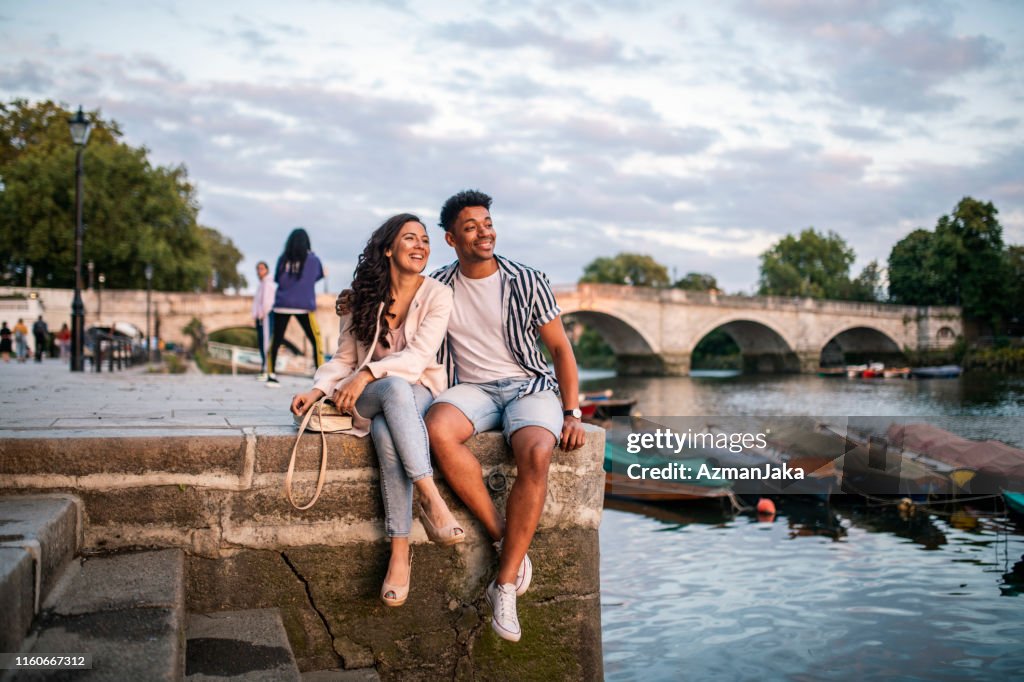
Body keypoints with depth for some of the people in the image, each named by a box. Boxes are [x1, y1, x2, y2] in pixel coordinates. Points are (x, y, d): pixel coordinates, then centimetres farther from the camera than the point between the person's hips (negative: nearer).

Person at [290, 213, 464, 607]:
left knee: (387, 433, -39)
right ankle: (431, 499, -44)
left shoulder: (438, 295, -1)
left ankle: (400, 550, -36)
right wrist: (318, 390, -9)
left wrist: (368, 374, -25)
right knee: (394, 387, -39)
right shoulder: (362, 297, 8)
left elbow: (419, 355, -13)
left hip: (420, 391, -1)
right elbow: (344, 359, 10)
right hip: (366, 397, 1)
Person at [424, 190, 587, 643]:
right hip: (471, 388, 2)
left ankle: (505, 585, -26)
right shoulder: (438, 288, 7)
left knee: (536, 453, -35)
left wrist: (572, 414, -5)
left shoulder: (528, 283, 3)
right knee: (437, 429, -35)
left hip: (529, 385, -1)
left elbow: (561, 350, 6)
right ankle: (503, 538, -22)